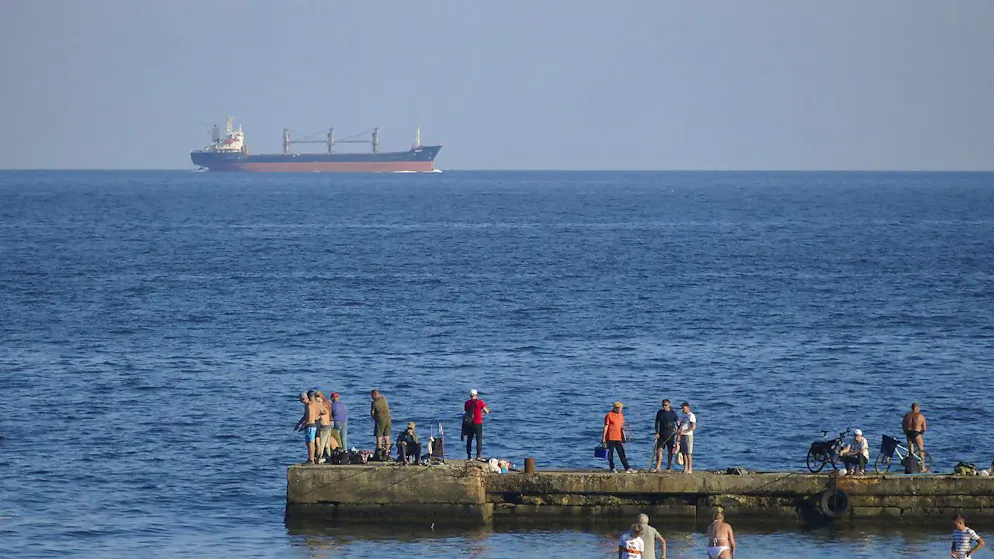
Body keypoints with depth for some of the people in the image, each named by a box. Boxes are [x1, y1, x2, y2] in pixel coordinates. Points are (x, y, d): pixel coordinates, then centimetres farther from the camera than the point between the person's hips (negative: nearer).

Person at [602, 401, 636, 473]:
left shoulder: (621, 415, 12)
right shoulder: (609, 415, -6)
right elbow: (605, 427, -7)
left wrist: (623, 437, 17)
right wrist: (603, 438, -10)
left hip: (618, 438, 5)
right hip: (610, 438, -5)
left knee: (622, 454, 1)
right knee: (610, 454, 2)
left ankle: (627, 468, -4)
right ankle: (612, 468, 9)